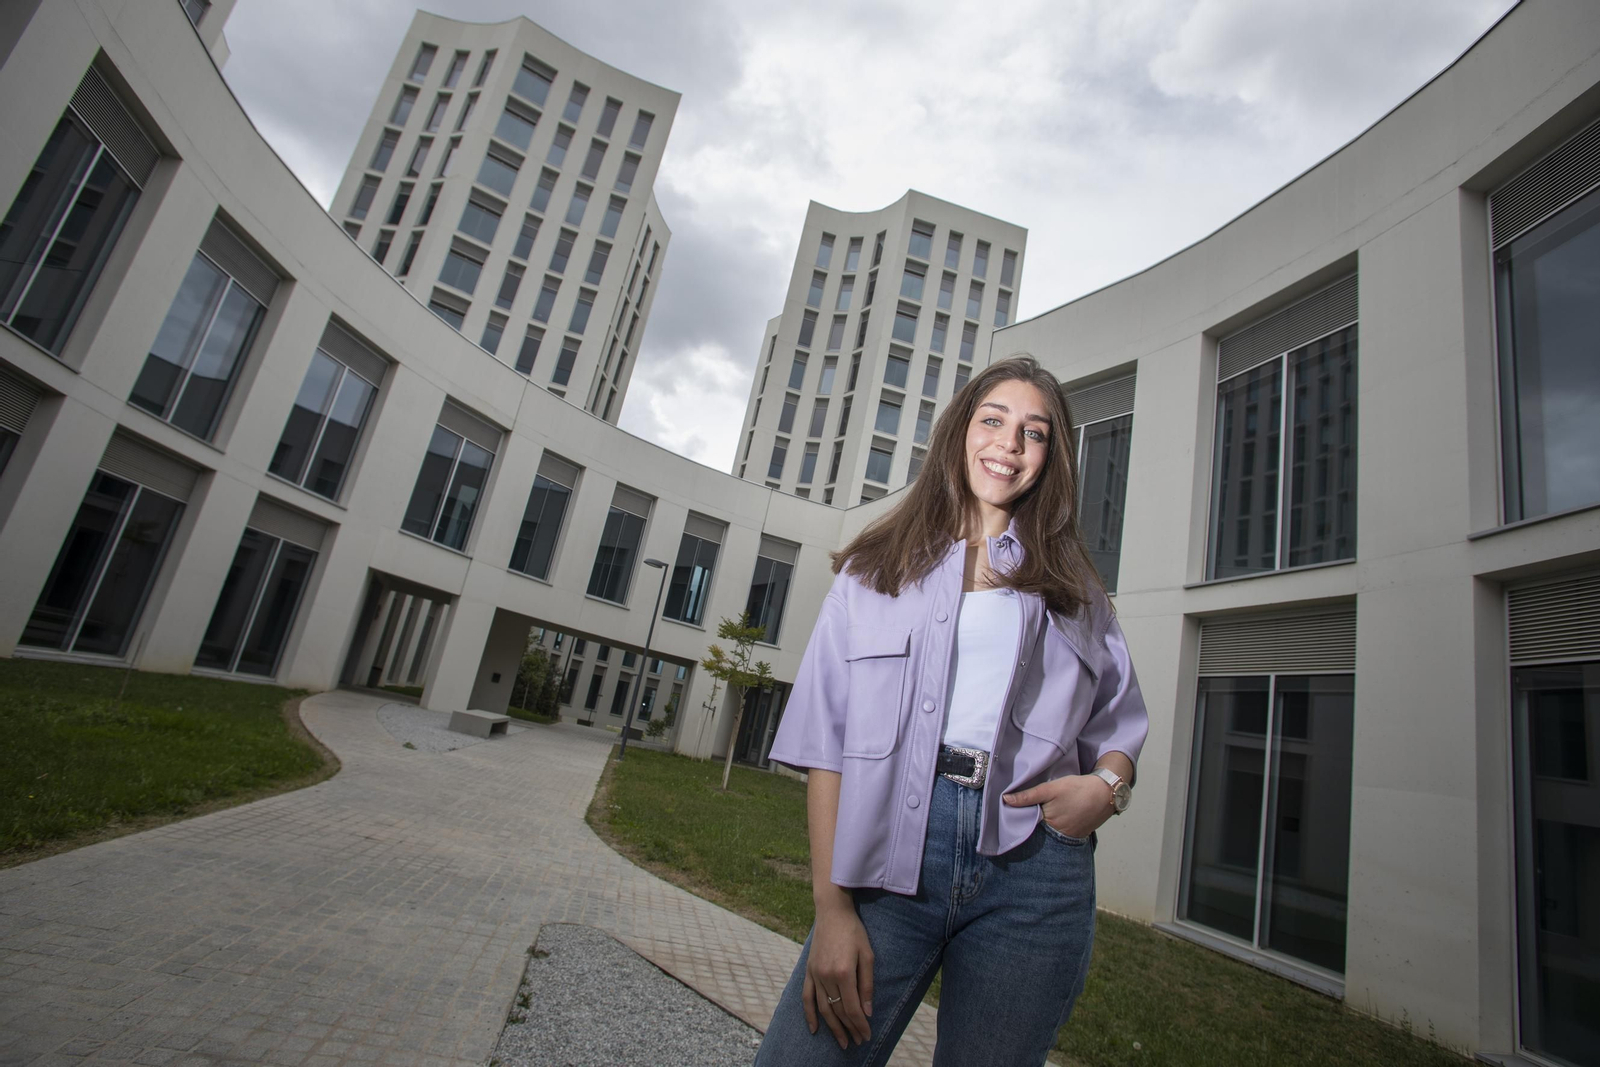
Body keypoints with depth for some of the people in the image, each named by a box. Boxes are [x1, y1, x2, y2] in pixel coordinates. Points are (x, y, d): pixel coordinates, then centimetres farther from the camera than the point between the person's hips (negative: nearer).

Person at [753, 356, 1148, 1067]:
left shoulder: (1073, 586, 15)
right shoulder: (874, 570, 8)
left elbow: (1119, 722, 18)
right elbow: (826, 740, 1)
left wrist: (1107, 784, -6)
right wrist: (831, 904, -7)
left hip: (1033, 870, 2)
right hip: (891, 853, -1)